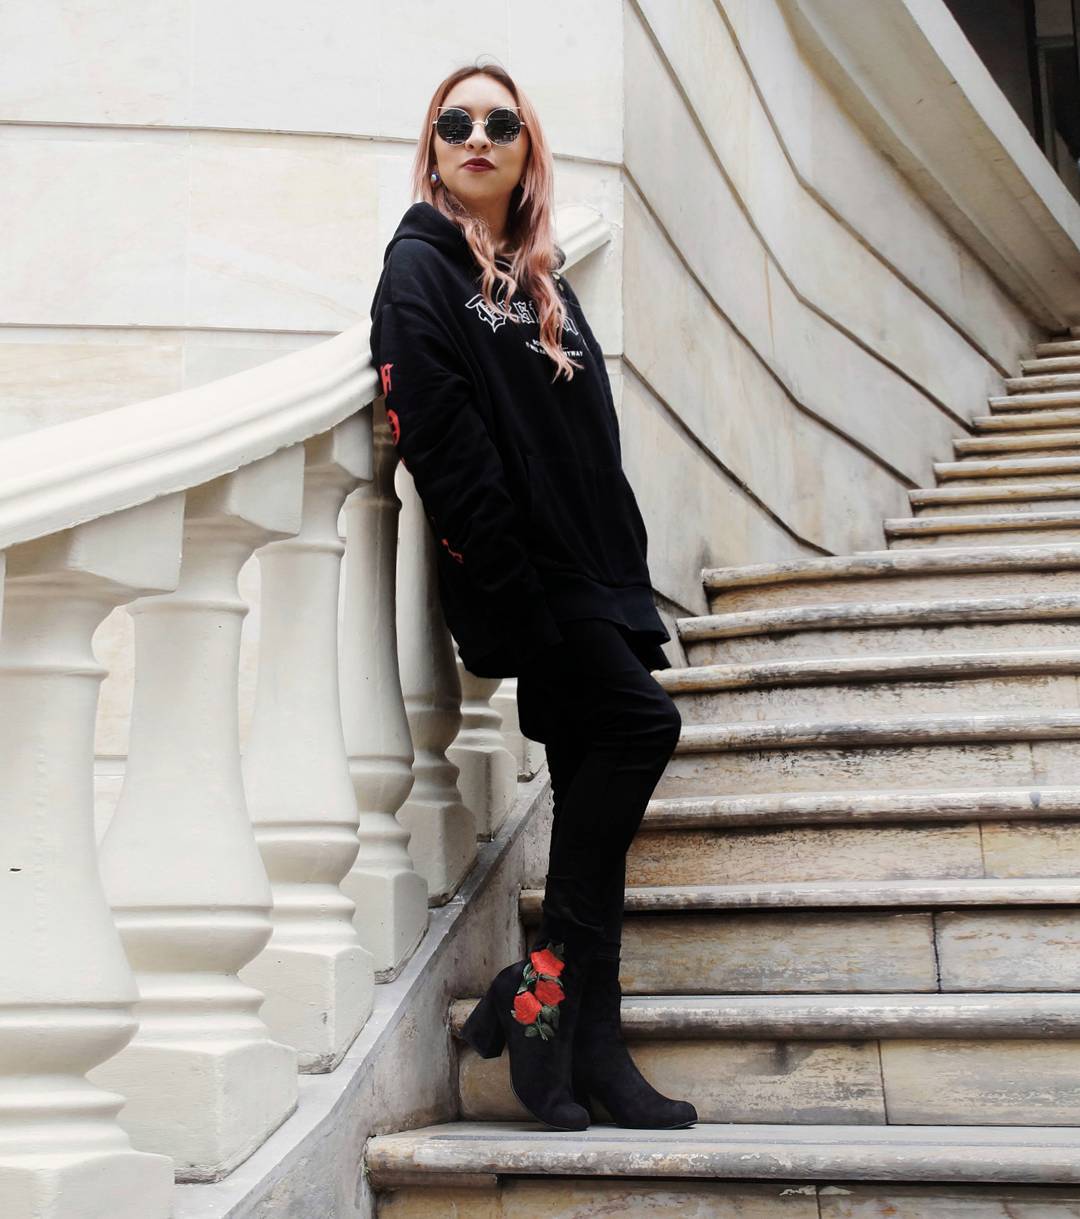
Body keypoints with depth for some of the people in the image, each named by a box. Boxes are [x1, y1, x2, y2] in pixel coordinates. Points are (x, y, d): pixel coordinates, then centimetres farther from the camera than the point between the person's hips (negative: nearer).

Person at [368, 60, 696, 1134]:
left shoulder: (541, 278, 21)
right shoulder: (421, 269, -1)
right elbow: (445, 446, -13)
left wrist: (625, 578, 11)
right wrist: (514, 584, -20)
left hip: (591, 571, 7)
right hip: (519, 574, -7)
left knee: (595, 788, 5)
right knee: (640, 724, -20)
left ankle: (587, 1044, 11)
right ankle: (540, 995, -8)